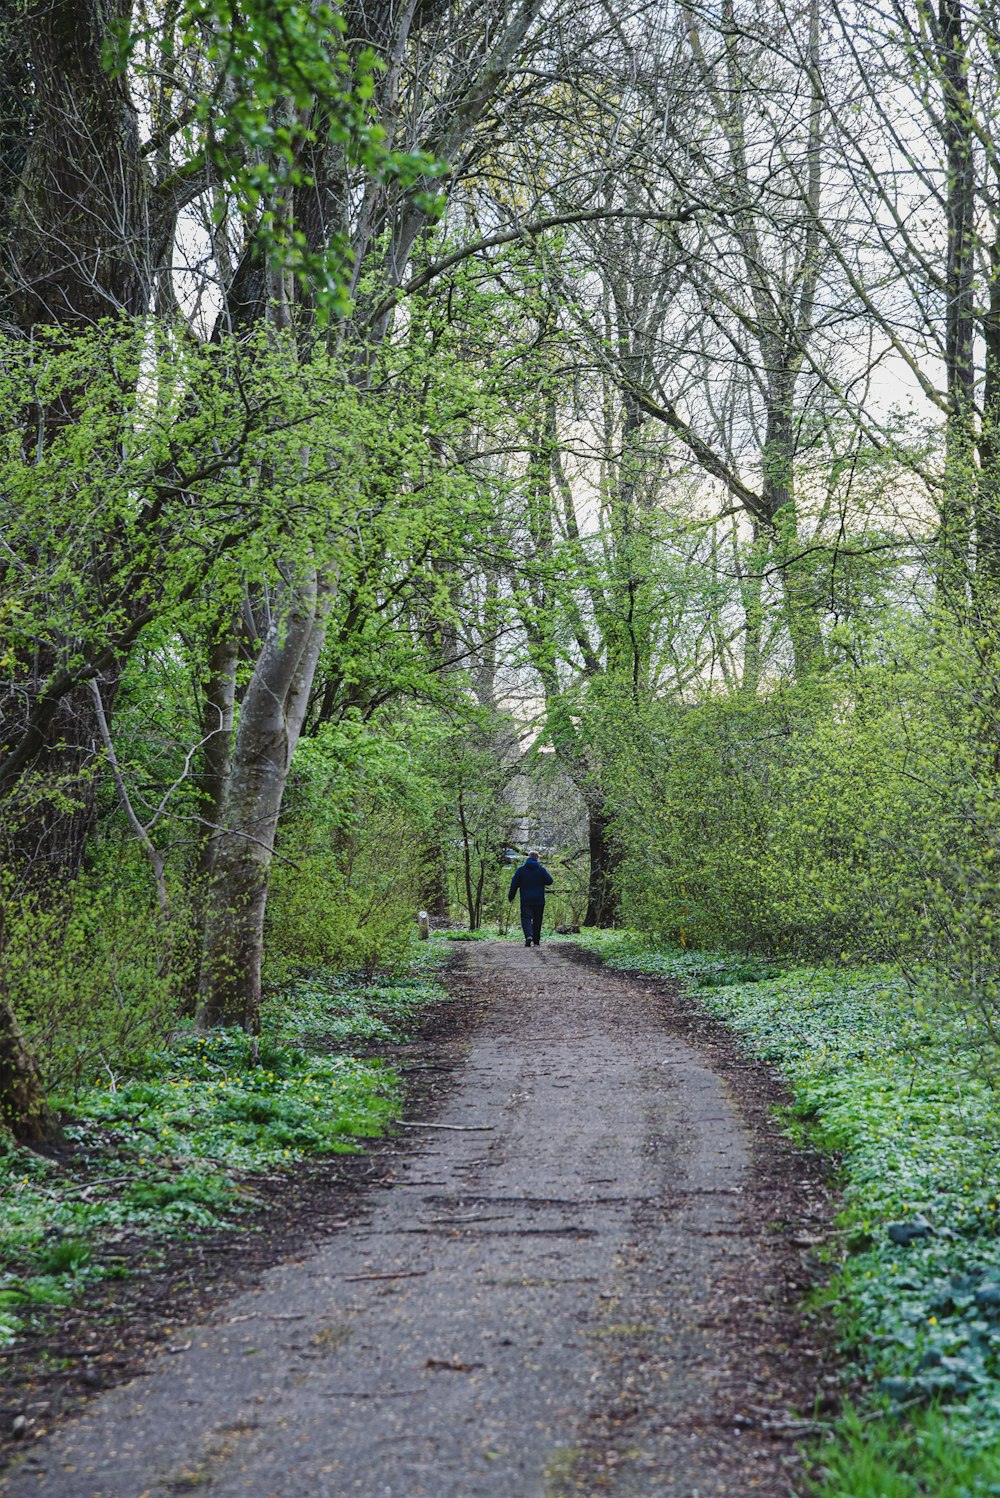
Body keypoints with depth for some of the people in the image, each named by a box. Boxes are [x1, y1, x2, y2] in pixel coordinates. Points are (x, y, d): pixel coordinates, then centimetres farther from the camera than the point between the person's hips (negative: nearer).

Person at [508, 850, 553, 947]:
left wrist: (511, 897, 11)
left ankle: (528, 936, -27)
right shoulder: (541, 869, -1)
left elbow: (514, 884, 1)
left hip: (526, 900, -1)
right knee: (537, 920, 10)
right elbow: (549, 881, 4)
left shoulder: (521, 869, 0)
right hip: (539, 900, 1)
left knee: (526, 918, -1)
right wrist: (546, 870, 19)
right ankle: (536, 941, 11)